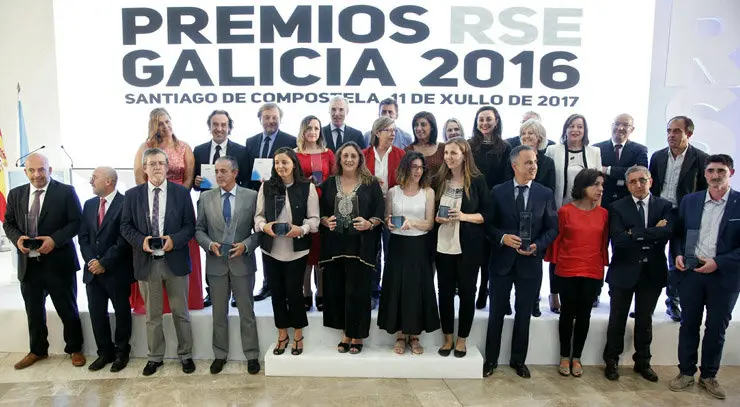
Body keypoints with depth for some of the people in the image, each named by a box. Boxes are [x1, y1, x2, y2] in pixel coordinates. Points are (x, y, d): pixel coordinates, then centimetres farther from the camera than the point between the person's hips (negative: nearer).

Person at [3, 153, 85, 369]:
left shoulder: (66, 192, -6)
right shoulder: (15, 194, 8)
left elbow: (77, 221, -9)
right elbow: (8, 223, 12)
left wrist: (55, 239, -21)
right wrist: (17, 238, -9)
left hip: (58, 262, -4)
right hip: (28, 263, 4)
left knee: (67, 309, 8)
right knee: (34, 311, 17)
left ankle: (74, 349, 25)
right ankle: (37, 350, 35)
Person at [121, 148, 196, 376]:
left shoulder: (181, 193, 0)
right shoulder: (132, 195, 3)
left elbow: (190, 225, -1)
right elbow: (126, 227, 4)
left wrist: (174, 239, -18)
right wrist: (141, 240, -15)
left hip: (175, 261, -1)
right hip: (147, 262, 1)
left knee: (180, 312, 9)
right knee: (152, 314, 12)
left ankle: (185, 355, 23)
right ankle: (155, 357, 27)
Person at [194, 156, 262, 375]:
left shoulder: (251, 196, -3)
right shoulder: (206, 197, 3)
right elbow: (199, 229, 6)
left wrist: (246, 245, -16)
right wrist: (210, 244, -11)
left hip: (243, 262, -2)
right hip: (216, 263, 2)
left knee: (247, 312, 8)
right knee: (219, 313, 14)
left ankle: (252, 356, 20)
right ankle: (220, 355, 29)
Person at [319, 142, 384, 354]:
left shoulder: (371, 183, 2)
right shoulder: (329, 183, 9)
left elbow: (380, 213, 1)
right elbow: (321, 213, 11)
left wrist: (369, 223, -17)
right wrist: (326, 221, -10)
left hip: (361, 246, -3)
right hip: (334, 245, 3)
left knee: (357, 291, 0)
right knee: (336, 290, 6)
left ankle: (357, 336, 16)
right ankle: (345, 333, 22)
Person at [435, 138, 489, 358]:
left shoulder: (477, 180, -3)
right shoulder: (440, 179, 6)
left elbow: (487, 214, -3)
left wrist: (464, 216, -17)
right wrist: (437, 218, -7)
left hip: (469, 247, -2)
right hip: (444, 245, 3)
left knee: (466, 292, 7)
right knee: (445, 291, 7)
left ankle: (462, 339, 22)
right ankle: (448, 338, 23)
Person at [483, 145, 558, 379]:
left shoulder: (545, 194, 1)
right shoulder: (498, 192, -2)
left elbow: (552, 228, 1)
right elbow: (488, 224, -1)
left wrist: (537, 246, -14)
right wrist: (503, 237, -18)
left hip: (530, 262, 1)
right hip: (502, 260, -1)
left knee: (524, 313, 12)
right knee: (496, 312, 9)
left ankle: (518, 360, 29)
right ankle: (491, 360, 23)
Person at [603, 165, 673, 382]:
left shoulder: (665, 206, 1)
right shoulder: (617, 207, -5)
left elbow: (668, 232, -18)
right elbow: (618, 240, -18)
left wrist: (636, 234, -19)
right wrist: (653, 233, -16)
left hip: (652, 272, 2)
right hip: (624, 271, -2)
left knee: (645, 320, 16)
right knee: (617, 320, 9)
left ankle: (642, 362, 33)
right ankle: (612, 361, 25)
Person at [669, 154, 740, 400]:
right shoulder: (689, 201, 3)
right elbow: (679, 232, 11)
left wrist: (718, 263, -16)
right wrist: (679, 254, -5)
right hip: (690, 272, 2)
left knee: (716, 328, 12)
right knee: (689, 324, 11)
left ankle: (709, 376, 28)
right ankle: (686, 373, 25)